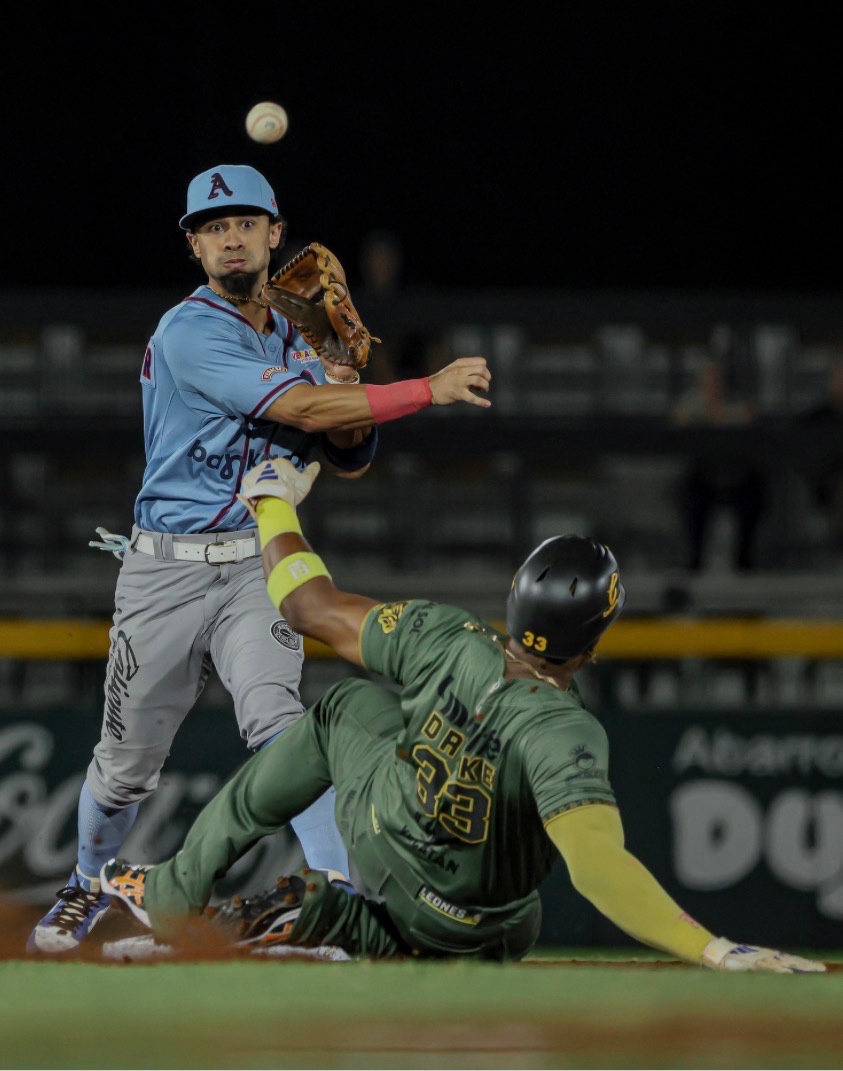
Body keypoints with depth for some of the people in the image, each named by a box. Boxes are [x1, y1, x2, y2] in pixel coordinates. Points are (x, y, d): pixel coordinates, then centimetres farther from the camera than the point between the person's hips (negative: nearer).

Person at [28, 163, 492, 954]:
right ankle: (88, 887, 34)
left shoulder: (294, 343, 11)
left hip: (255, 568, 3)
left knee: (277, 720, -22)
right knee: (127, 759, 8)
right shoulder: (189, 334, -13)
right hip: (166, 569, -3)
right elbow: (301, 411, -23)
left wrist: (349, 395, -6)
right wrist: (429, 389, -24)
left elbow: (348, 462, 16)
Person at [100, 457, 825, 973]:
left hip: (385, 848, 1)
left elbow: (311, 606, -13)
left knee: (351, 706, 26)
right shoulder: (563, 735, -37)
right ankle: (326, 923, 8)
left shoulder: (446, 639, -26)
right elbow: (596, 863, -52)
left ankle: (176, 893, 26)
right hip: (483, 939, -1)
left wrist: (274, 502, 6)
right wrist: (716, 951, -57)